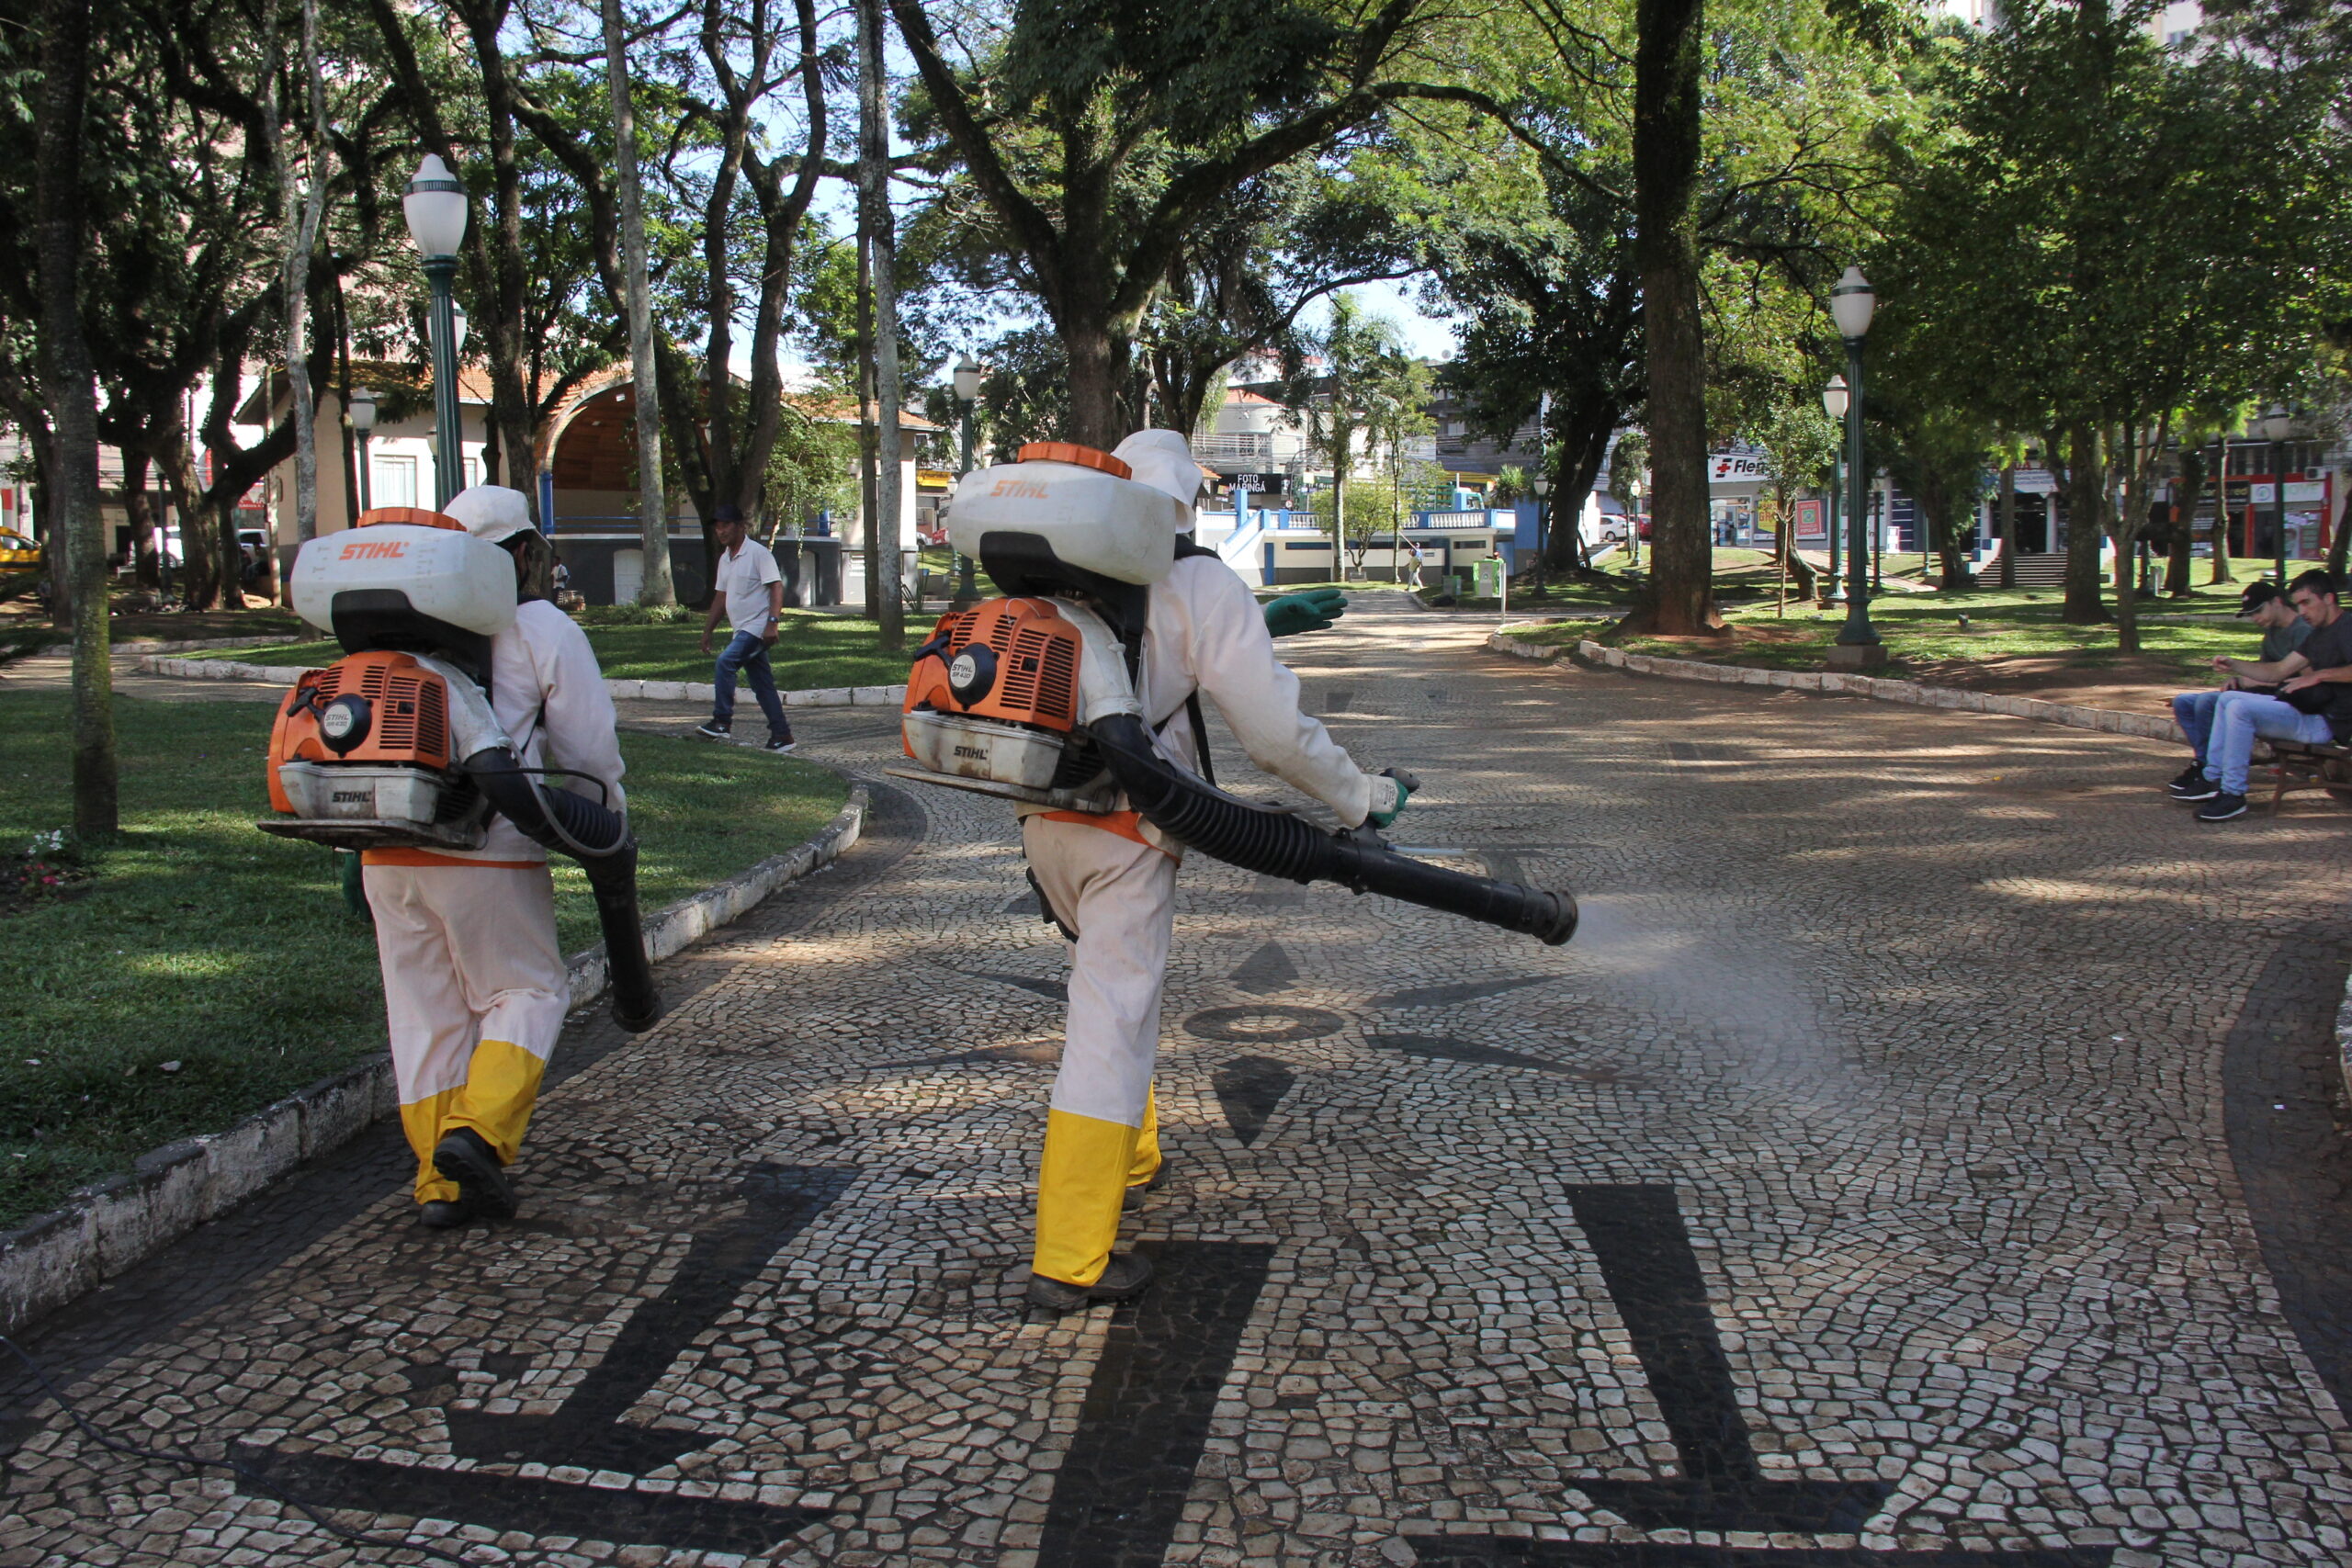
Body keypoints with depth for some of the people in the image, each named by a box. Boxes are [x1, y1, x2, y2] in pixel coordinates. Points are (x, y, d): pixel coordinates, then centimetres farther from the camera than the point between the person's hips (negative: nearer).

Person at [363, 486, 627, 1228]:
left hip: (388, 853, 5)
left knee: (427, 1009, 11)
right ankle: (478, 1131, -9)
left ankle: (441, 1181, 14)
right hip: (487, 855, -5)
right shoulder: (546, 630, 0)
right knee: (527, 991, 10)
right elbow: (589, 750, -2)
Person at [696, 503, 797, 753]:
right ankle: (782, 735, 12)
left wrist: (773, 622, -25)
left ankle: (722, 723, -18)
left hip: (759, 627, -9)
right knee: (762, 685, 8)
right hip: (743, 629, 9)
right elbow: (721, 596, 21)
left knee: (725, 662, -22)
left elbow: (776, 587, -16)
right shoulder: (725, 558, 15)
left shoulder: (758, 553, -10)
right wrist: (707, 630, 18)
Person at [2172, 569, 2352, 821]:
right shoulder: (2320, 634, 20)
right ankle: (2212, 779, 5)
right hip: (2310, 710, 10)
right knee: (2228, 699, 12)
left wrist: (2320, 675, -32)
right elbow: (2278, 670, 20)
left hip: (2328, 722, -10)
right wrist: (2233, 666, 8)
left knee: (2241, 707, -24)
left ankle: (2233, 794, -21)